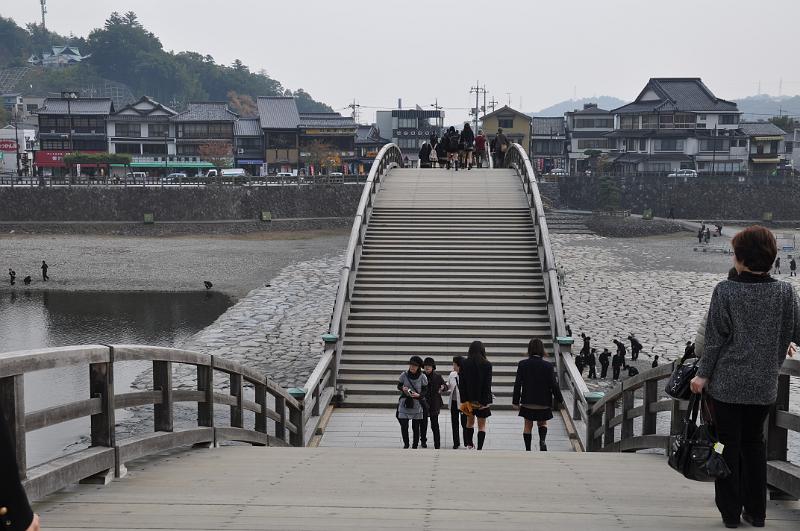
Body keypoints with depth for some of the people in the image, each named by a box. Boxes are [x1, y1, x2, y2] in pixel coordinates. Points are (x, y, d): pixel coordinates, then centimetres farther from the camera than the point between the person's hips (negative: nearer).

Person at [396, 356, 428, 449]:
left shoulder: (422, 377, -6)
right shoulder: (404, 375, -4)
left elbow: (425, 390, 0)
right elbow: (398, 386, 7)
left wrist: (418, 395, -19)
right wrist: (403, 389, -15)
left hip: (416, 404, -1)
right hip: (404, 403, 1)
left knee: (415, 427, 3)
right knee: (404, 426, -3)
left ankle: (415, 446, 19)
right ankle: (406, 444, 19)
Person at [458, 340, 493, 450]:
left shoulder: (464, 364, -3)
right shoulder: (487, 365, -8)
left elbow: (461, 384, -4)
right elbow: (488, 384, -8)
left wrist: (464, 400, -1)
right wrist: (486, 401, -5)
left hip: (469, 398, 2)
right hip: (482, 399, -2)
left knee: (470, 421, 21)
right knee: (482, 425, 4)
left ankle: (469, 444, 21)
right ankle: (479, 448, -2)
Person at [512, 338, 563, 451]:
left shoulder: (522, 364, -7)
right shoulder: (548, 366, -10)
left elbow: (517, 384, -5)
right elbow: (554, 385, -6)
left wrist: (516, 401, 2)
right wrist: (558, 399, 8)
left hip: (527, 402, 1)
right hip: (543, 403, 0)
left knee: (528, 425, 14)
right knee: (542, 423, 18)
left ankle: (528, 450, 16)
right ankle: (542, 440, -10)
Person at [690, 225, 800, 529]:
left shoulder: (725, 291, -14)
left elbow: (715, 338, -10)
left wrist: (703, 374, -1)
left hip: (726, 382, -3)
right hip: (764, 384, 3)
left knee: (729, 444, 9)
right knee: (754, 442, 18)